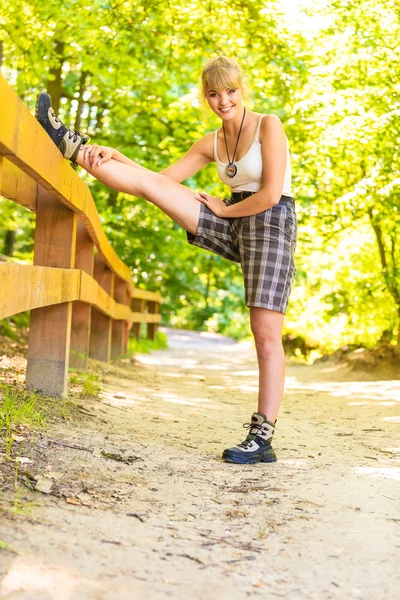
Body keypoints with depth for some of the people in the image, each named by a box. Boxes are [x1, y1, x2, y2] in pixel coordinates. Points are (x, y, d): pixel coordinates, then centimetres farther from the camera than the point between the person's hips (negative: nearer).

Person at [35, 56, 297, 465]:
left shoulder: (268, 125, -6)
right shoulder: (211, 143, 13)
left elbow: (271, 193, -14)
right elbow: (164, 178, 9)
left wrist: (223, 209, -1)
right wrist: (116, 158, -4)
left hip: (271, 223, -6)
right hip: (233, 229, 6)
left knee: (266, 334, -11)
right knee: (149, 184, -6)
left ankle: (262, 437, -9)